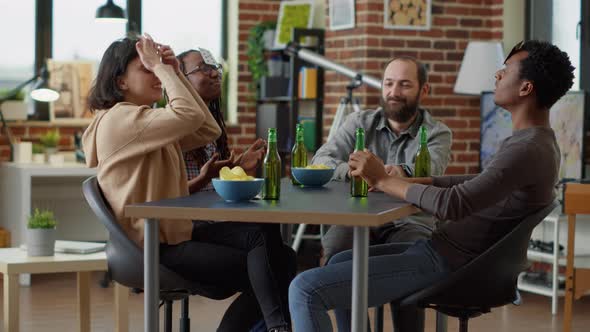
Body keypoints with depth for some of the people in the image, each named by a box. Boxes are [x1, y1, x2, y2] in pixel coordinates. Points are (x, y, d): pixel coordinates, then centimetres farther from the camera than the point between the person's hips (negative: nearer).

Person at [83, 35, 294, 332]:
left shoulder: (146, 119, 18)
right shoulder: (120, 118, -14)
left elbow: (209, 131, 11)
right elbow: (191, 116, -27)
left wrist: (175, 74, 5)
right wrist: (161, 67, -16)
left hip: (176, 230, 9)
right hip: (155, 247, -9)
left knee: (264, 236, -13)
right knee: (253, 271, -16)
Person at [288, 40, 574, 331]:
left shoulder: (528, 150, -24)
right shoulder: (536, 141, 9)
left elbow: (450, 205, -32)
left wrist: (383, 180, -18)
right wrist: (403, 181, 12)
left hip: (444, 264, -11)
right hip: (447, 250, 11)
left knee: (305, 290, -14)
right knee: (340, 263, 27)